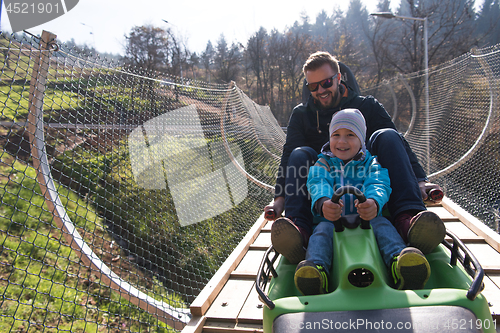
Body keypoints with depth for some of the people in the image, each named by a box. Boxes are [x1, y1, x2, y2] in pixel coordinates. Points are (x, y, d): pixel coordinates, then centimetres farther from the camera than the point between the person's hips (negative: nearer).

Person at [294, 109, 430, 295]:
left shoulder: (371, 164, 14)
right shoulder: (322, 164, 15)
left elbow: (378, 185, -9)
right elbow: (318, 184, -9)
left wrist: (373, 202, -37)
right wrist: (323, 203, -37)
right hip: (331, 221, 0)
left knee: (381, 223, -29)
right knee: (323, 229, -31)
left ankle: (398, 259, -54)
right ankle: (315, 267, -55)